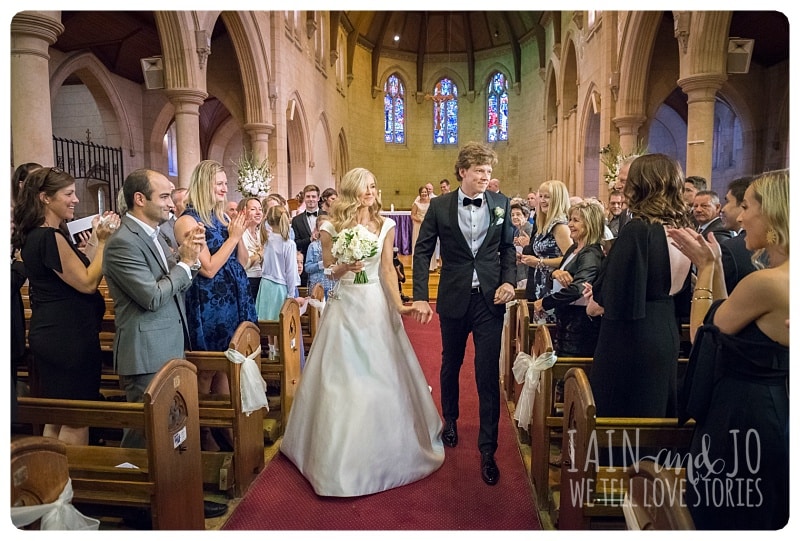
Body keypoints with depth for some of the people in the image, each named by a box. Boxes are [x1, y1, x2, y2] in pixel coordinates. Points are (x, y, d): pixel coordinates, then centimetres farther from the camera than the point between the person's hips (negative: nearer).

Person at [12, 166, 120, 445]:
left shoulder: (34, 235, 11)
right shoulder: (49, 237, -19)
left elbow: (74, 274, 14)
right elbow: (87, 283, -18)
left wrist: (100, 239, 9)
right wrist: (104, 241, -15)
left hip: (51, 335, 10)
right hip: (69, 338, -10)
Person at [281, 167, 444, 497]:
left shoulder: (385, 225, 4)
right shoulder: (332, 227, -2)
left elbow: (388, 269, 5)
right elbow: (328, 273, 2)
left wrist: (398, 305, -5)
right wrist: (345, 267, -19)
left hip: (377, 305, 2)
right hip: (345, 306, -2)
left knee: (382, 376, 7)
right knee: (343, 379, 3)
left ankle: (385, 449, 29)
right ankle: (343, 454, 23)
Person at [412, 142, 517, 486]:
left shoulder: (501, 204, 1)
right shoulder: (440, 206, -3)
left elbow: (508, 247, 9)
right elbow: (423, 252, -2)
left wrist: (509, 281, -7)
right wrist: (420, 296, -10)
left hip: (490, 299, 0)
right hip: (454, 299, 1)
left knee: (488, 374, -2)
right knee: (451, 364, 19)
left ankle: (488, 450, 11)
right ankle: (450, 420, 44)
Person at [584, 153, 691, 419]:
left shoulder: (637, 230, -19)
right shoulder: (680, 230, 6)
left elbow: (618, 301, -23)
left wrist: (596, 304, -1)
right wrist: (600, 292, 13)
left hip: (631, 340, -9)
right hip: (667, 336, 9)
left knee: (617, 414, 5)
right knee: (655, 411, 21)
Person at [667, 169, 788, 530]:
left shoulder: (767, 282, -25)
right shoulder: (781, 279, 2)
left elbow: (703, 333, -12)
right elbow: (727, 325, 9)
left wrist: (705, 267, -4)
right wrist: (714, 265, 7)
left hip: (743, 422, -9)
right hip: (773, 413, 10)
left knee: (725, 518, 10)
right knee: (760, 516, 25)